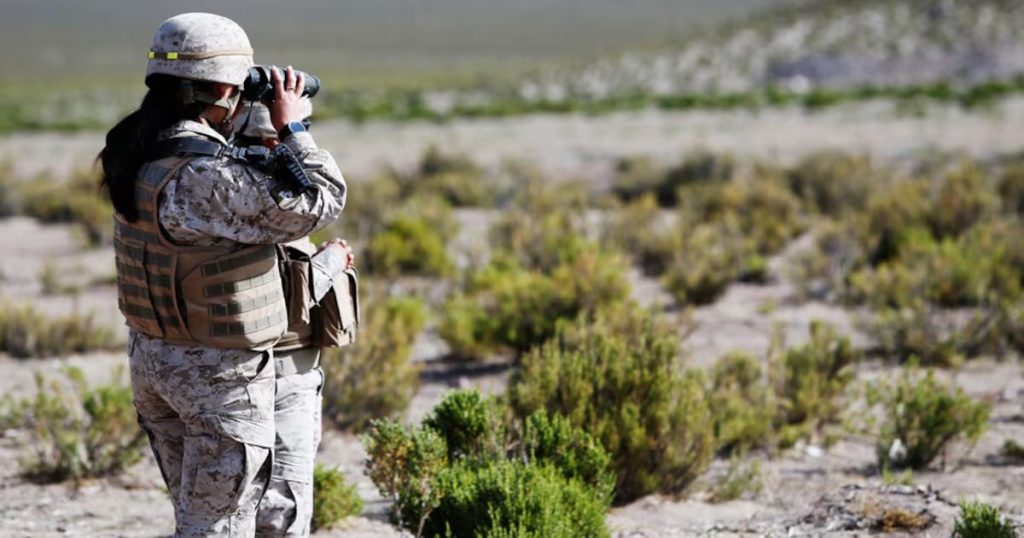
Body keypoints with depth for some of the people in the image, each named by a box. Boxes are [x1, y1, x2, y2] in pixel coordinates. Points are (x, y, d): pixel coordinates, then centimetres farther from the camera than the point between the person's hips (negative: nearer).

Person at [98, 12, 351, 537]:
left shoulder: (138, 154, 1)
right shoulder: (209, 175, -27)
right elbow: (319, 202, -21)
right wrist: (292, 128, -11)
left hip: (151, 356, 9)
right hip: (218, 374, -9)